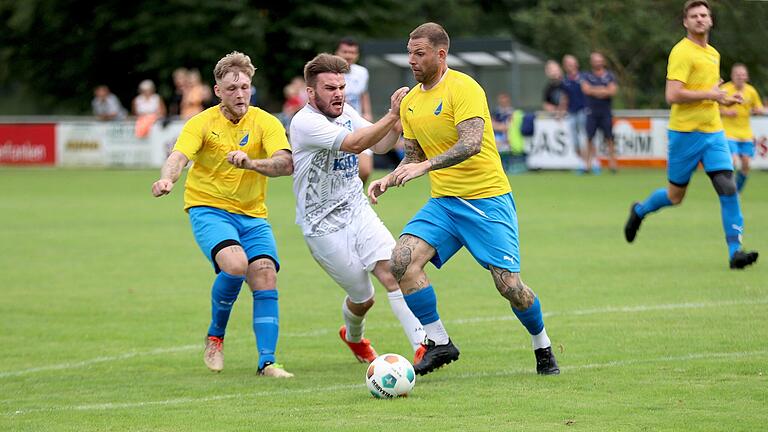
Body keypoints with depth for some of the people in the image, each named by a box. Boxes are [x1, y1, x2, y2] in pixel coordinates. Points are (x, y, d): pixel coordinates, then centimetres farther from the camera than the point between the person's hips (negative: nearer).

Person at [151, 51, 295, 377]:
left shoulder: (265, 123, -2)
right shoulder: (202, 123, -5)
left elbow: (286, 164, -18)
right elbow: (179, 157, -21)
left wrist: (251, 163, -38)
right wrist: (166, 179, -44)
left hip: (252, 215, 3)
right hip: (208, 208, -3)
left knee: (266, 277, -15)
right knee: (235, 264, -28)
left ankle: (267, 362, -7)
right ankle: (215, 336, -3)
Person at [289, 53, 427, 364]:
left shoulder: (345, 112, 6)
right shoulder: (305, 123, -19)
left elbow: (381, 145, 9)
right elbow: (354, 143, -31)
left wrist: (397, 123, -12)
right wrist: (392, 115, -38)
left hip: (358, 211, 6)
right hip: (323, 225, -5)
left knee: (393, 270, -17)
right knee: (362, 299, 4)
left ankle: (422, 345, -23)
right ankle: (354, 337, 38)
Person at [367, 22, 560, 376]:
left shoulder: (463, 88, -13)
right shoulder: (410, 101, 11)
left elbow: (471, 144, -26)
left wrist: (425, 166, -35)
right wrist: (389, 179, 2)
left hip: (487, 198, -6)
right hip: (443, 201, 6)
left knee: (508, 284, -10)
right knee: (402, 260, -17)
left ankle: (543, 347, 17)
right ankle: (438, 343, -6)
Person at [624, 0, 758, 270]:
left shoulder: (713, 54, 15)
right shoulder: (682, 52, -12)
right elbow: (673, 95, -21)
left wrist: (725, 100, 11)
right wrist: (709, 94, -17)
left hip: (713, 131, 6)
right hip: (685, 133, -6)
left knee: (728, 188, -10)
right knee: (675, 196, 6)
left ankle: (735, 252, -11)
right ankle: (639, 211, 36)